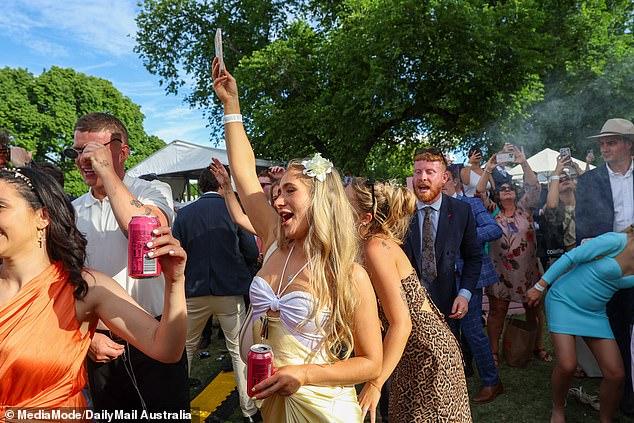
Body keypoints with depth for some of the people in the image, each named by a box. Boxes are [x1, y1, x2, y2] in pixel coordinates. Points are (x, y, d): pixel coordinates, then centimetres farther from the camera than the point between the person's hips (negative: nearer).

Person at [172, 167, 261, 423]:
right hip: (231, 290, -2)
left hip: (194, 291, 2)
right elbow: (252, 253, -6)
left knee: (185, 348, 21)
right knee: (239, 351, 9)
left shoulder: (184, 213, -1)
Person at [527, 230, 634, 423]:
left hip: (594, 312, 6)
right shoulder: (616, 241, -19)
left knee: (616, 373, -5)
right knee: (567, 365, -15)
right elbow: (570, 258, -17)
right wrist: (539, 286, -15)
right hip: (564, 301, -6)